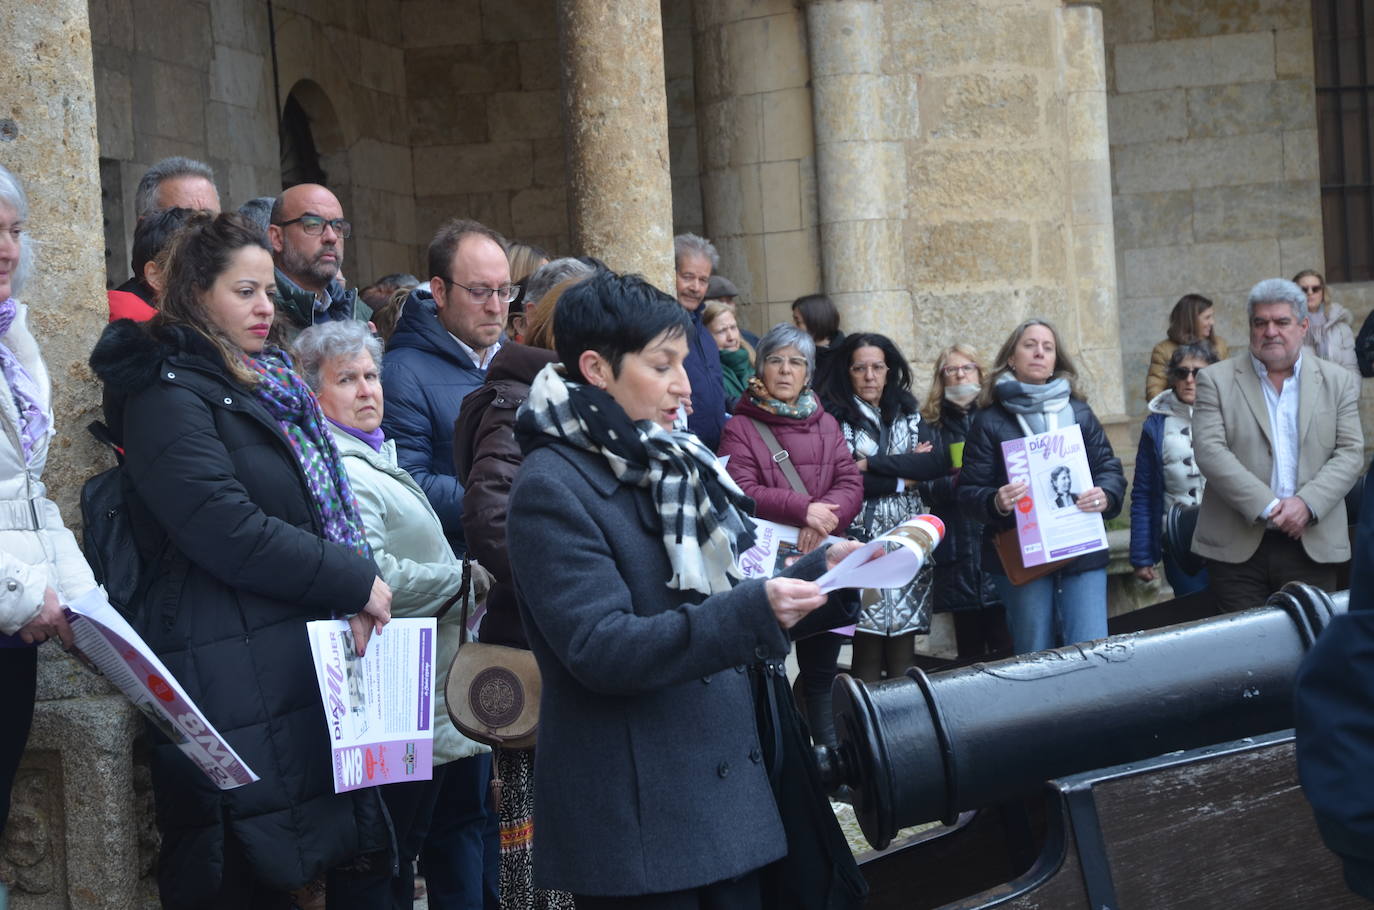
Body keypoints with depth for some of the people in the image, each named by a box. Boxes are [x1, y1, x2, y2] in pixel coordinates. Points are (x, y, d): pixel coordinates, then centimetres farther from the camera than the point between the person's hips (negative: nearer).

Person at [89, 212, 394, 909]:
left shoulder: (267, 387, 18)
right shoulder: (168, 395, -8)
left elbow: (323, 504, 23)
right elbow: (229, 532, -19)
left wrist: (355, 593, 3)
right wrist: (355, 582, -12)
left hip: (309, 655, 9)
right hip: (233, 677, -8)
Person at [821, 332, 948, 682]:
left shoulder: (908, 414, 14)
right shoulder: (835, 419, 0)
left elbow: (939, 463, -3)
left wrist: (873, 464, -10)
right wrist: (904, 478, -5)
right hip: (863, 541, -4)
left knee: (904, 636, 2)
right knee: (868, 643, -7)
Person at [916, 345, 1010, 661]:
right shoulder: (930, 427, 10)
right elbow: (924, 488, 1)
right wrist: (956, 481, -16)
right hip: (958, 554, 1)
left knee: (1005, 645, -7)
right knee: (970, 649, 4)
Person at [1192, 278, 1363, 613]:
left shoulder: (1338, 382, 10)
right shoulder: (1216, 380, 4)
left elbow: (1351, 453, 2)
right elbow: (1209, 451, -7)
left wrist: (1307, 504, -14)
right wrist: (1267, 507, -16)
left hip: (1313, 546, 1)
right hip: (1238, 547, -1)